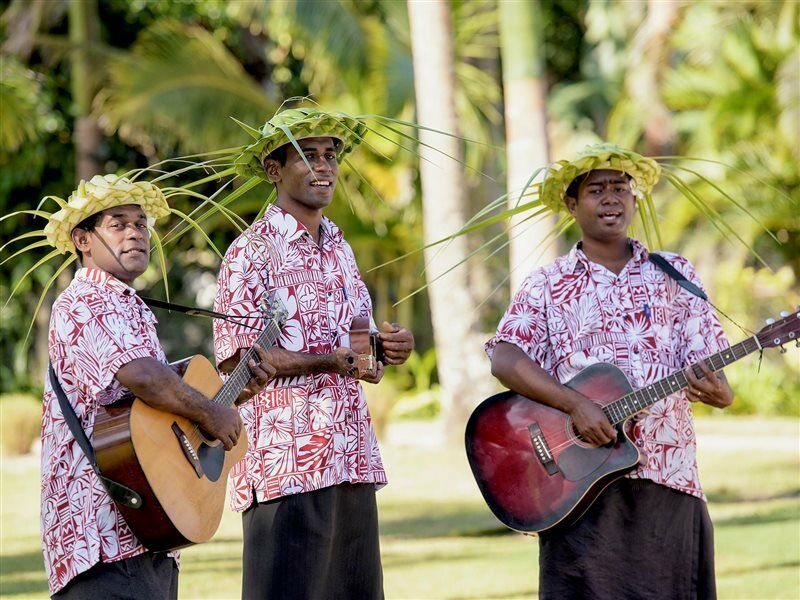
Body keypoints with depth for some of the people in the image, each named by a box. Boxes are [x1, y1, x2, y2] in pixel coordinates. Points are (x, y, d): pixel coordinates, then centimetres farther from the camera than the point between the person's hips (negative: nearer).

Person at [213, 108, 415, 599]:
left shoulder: (338, 247, 18)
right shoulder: (253, 252, -6)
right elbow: (235, 356, -14)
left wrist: (388, 345, 2)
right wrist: (330, 361, -22)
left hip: (351, 460, 8)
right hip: (287, 463, -8)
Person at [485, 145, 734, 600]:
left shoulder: (674, 275, 12)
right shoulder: (548, 286, 8)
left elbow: (707, 367, 7)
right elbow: (505, 359, -6)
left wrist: (718, 392, -17)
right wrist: (576, 405, -19)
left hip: (666, 478, 2)